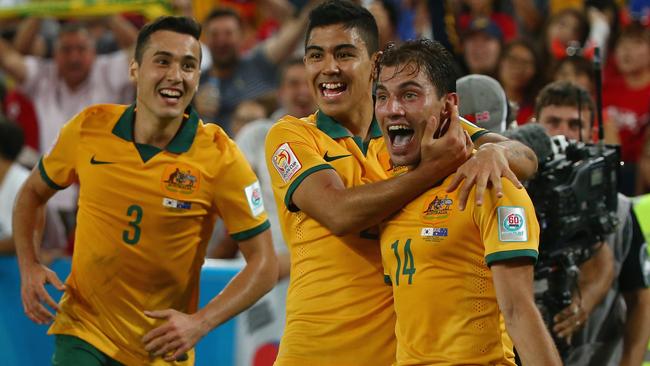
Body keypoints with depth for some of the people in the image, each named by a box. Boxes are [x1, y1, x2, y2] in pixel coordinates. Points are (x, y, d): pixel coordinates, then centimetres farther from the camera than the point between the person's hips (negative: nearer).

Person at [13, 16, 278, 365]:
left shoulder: (219, 156, -13)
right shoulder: (88, 128, -6)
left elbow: (264, 265, -9)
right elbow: (32, 192, 13)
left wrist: (200, 323, -20)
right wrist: (29, 266, -3)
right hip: (83, 333, 1)